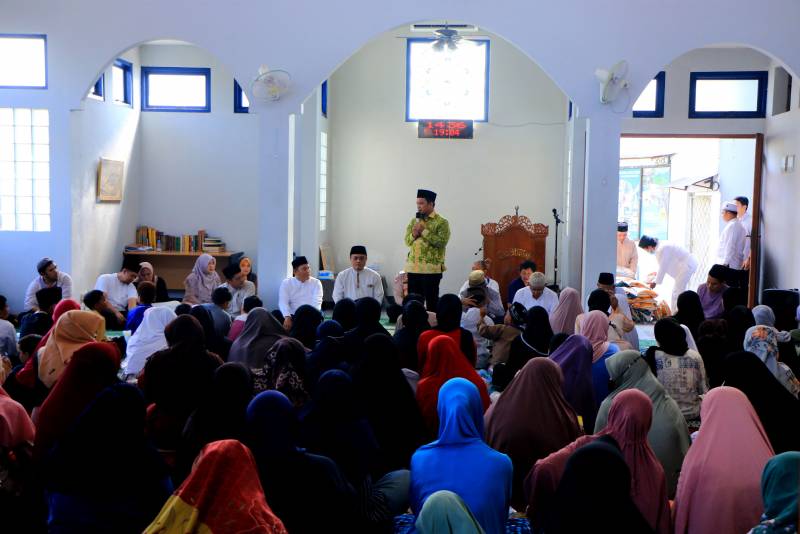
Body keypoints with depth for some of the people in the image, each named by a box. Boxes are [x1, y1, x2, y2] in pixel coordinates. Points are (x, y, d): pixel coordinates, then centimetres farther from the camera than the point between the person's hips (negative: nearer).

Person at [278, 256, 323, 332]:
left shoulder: (316, 283, 7)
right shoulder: (286, 283, 7)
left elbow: (316, 302, -6)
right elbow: (283, 302, -6)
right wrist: (287, 317, -27)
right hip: (293, 316, 0)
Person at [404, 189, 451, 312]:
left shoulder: (441, 222, -4)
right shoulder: (414, 221, 14)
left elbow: (442, 242, -16)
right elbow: (407, 241, 11)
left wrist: (424, 231, -15)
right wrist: (414, 234, -10)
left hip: (431, 269, -5)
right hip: (413, 268, 5)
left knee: (431, 301, 0)